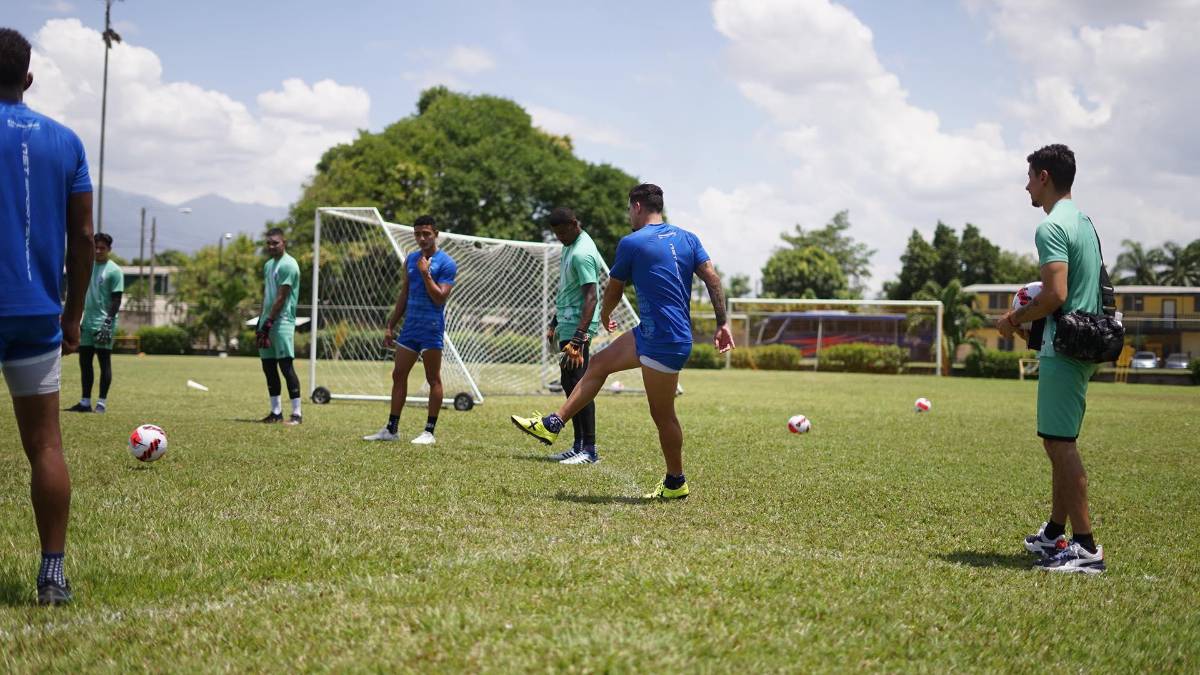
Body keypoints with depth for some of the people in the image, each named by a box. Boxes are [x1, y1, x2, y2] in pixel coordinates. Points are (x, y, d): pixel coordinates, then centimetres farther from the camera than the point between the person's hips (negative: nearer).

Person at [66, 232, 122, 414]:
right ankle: (85, 402, 13)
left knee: (104, 361, -3)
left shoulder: (114, 271, -6)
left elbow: (116, 300, -10)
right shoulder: (88, 267, 15)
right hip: (87, 323, 7)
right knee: (84, 361, 7)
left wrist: (108, 322, -18)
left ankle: (102, 402, 1)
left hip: (103, 324, -7)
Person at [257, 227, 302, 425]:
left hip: (282, 322, -9)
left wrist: (269, 322, -16)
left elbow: (281, 298, -15)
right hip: (268, 321, 9)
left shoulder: (288, 265, -10)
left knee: (286, 365, -11)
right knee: (268, 366, 9)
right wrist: (260, 321, 15)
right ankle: (276, 411, 16)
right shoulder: (268, 265, 18)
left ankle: (297, 412, -8)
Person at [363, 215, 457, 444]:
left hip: (431, 328, -7)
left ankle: (429, 432, 4)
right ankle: (391, 429, 12)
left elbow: (440, 298, -15)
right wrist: (390, 326, 14)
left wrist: (425, 273, -18)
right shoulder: (410, 259, 13)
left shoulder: (446, 263, -7)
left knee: (433, 379, 0)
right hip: (410, 325, 7)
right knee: (398, 375, 6)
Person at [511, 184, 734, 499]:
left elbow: (613, 291, 4)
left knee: (662, 414, 2)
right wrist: (722, 324, 2)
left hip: (664, 342, -9)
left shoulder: (632, 243, -8)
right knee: (599, 363, 15)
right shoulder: (687, 238, 8)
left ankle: (676, 482, 14)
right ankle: (553, 425, 18)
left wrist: (605, 316, 25)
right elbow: (713, 279, 0)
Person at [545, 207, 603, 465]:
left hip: (578, 328, -10)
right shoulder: (570, 246, 15)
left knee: (579, 385, -9)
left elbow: (591, 297, -23)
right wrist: (555, 323, 25)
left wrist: (579, 336, -29)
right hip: (566, 326, 10)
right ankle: (579, 446, 17)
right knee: (568, 384, 12)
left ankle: (589, 450, -6)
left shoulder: (583, 253, -17)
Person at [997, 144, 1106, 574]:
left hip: (1062, 349, -10)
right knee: (1059, 442, 16)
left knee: (1060, 442, -8)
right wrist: (1034, 308, 19)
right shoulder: (1084, 223, 16)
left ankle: (1086, 547, -9)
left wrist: (1015, 320, -8)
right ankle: (1055, 534, 24)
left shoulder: (1051, 227, -15)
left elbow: (1055, 295, -22)